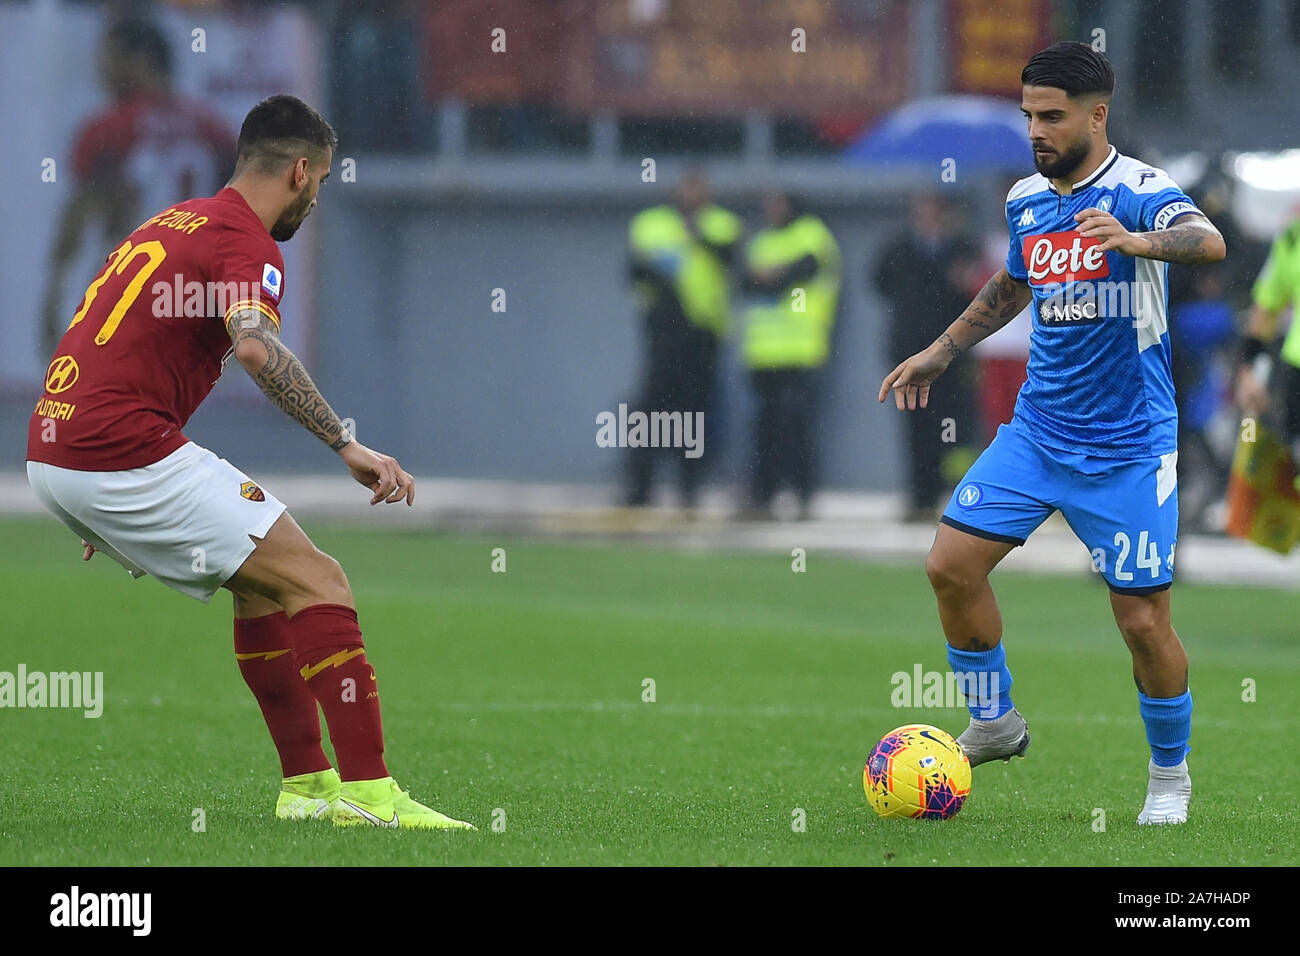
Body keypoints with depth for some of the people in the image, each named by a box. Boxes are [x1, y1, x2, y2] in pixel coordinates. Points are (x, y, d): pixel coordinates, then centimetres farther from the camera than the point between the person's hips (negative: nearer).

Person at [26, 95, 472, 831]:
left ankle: (309, 783, 19)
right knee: (317, 582, -8)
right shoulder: (247, 242, -7)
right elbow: (256, 348, -28)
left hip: (53, 449, 10)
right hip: (124, 451, -10)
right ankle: (369, 792, -13)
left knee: (263, 579, 21)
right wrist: (348, 445, -28)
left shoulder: (176, 222, 22)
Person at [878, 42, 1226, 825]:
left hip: (1127, 446, -6)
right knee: (951, 564, -6)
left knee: (1143, 618, -5)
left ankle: (1171, 775, 17)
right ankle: (995, 723, 14)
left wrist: (1137, 241, -54)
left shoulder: (1137, 191, -14)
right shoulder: (1026, 200, 7)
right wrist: (942, 352, 27)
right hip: (1038, 429, 6)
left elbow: (1209, 241, -35)